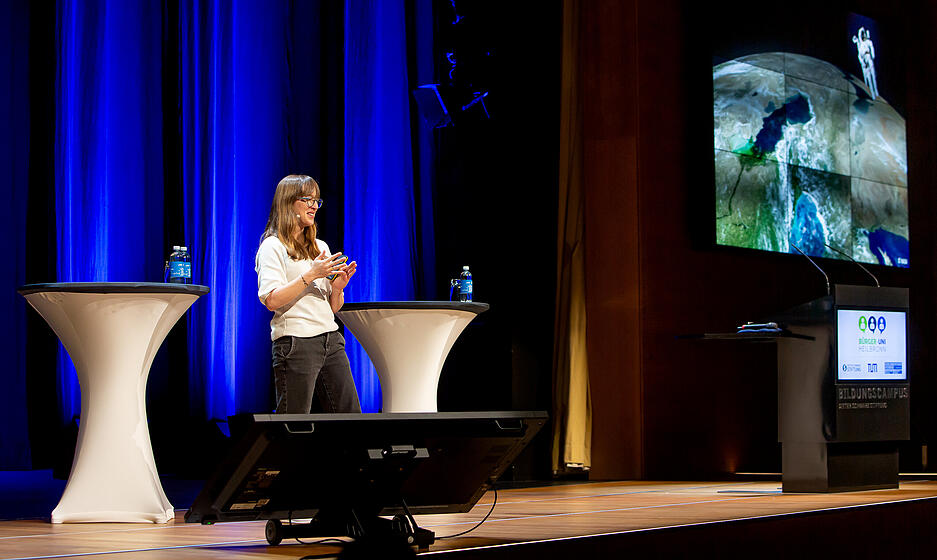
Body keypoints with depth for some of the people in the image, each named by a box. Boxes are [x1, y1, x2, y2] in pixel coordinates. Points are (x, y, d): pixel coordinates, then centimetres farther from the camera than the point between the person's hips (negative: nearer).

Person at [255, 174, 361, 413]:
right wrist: (311, 275, -16)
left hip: (331, 339, 7)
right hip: (295, 341, -7)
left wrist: (337, 287, 0)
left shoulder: (321, 247, 20)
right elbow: (271, 300, -15)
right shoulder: (273, 247, -1)